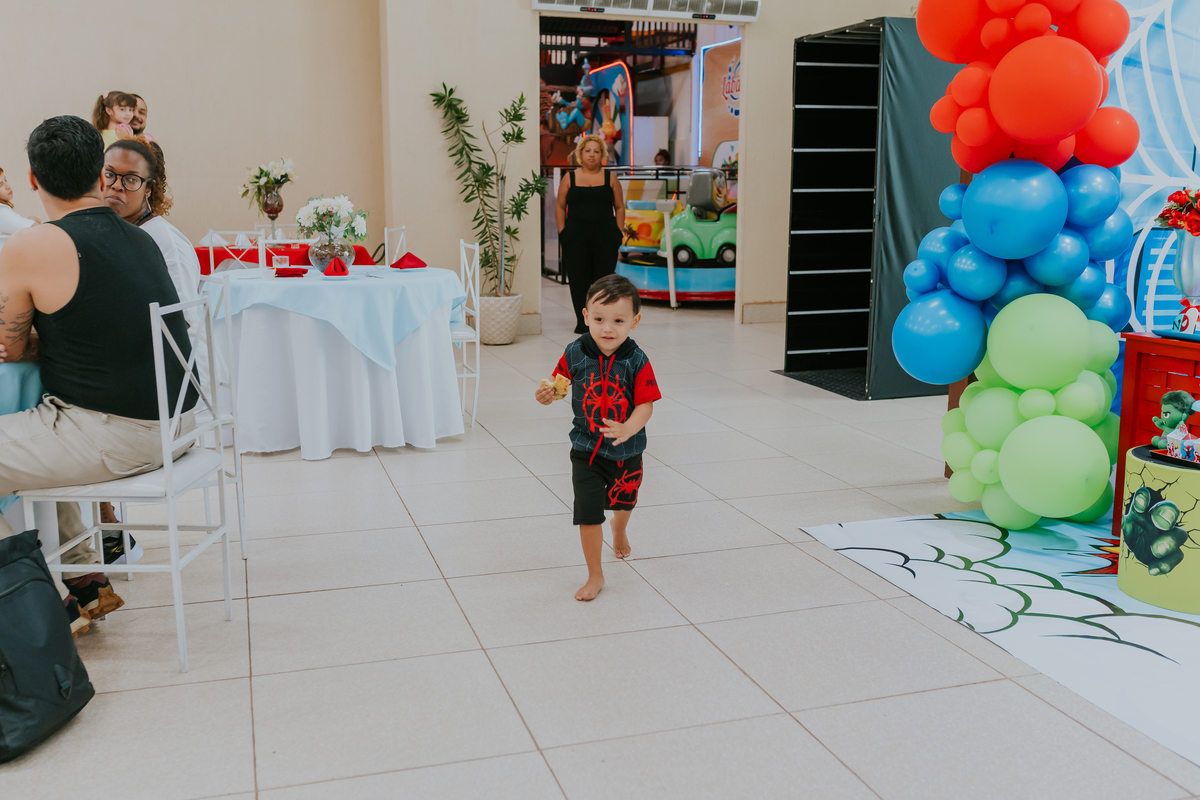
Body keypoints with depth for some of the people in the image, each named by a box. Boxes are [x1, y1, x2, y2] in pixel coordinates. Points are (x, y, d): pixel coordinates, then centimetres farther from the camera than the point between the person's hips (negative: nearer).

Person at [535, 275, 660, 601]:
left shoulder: (636, 362, -18)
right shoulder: (575, 354, -13)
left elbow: (645, 405, -19)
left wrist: (627, 430, -37)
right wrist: (547, 395, -20)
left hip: (626, 451, 1)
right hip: (586, 449, -1)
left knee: (623, 500, 27)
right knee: (588, 512, -6)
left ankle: (619, 528, 64)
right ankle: (595, 576, 12)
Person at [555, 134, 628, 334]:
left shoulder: (610, 179, 7)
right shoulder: (570, 179, 6)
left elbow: (619, 207, 8)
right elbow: (560, 207, 7)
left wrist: (618, 233, 0)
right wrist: (562, 233, -1)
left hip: (605, 238, 0)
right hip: (576, 238, 0)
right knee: (578, 280, 1)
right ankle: (582, 321, 10)